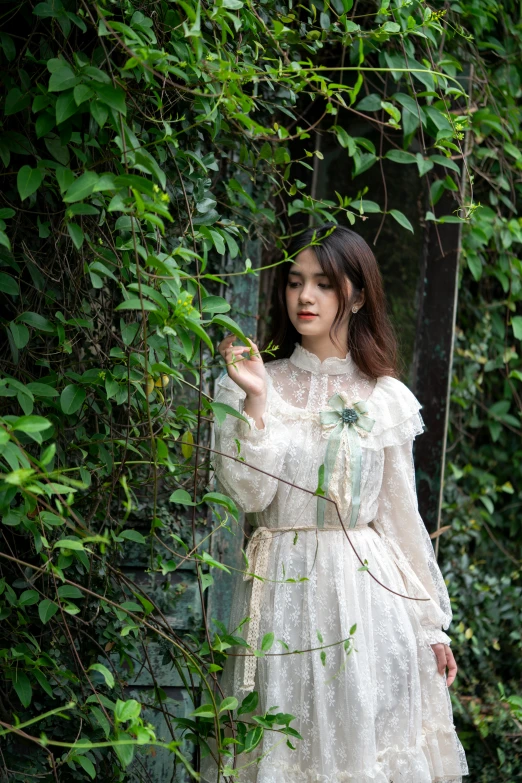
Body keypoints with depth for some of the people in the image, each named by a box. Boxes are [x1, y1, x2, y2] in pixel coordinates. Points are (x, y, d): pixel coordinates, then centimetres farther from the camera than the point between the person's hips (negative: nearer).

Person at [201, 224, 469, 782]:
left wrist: (432, 625, 9)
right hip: (283, 590, -1)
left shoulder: (387, 400, 5)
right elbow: (249, 494, -9)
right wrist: (255, 399, -18)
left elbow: (401, 517, 9)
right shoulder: (253, 386, 2)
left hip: (369, 592, 1)